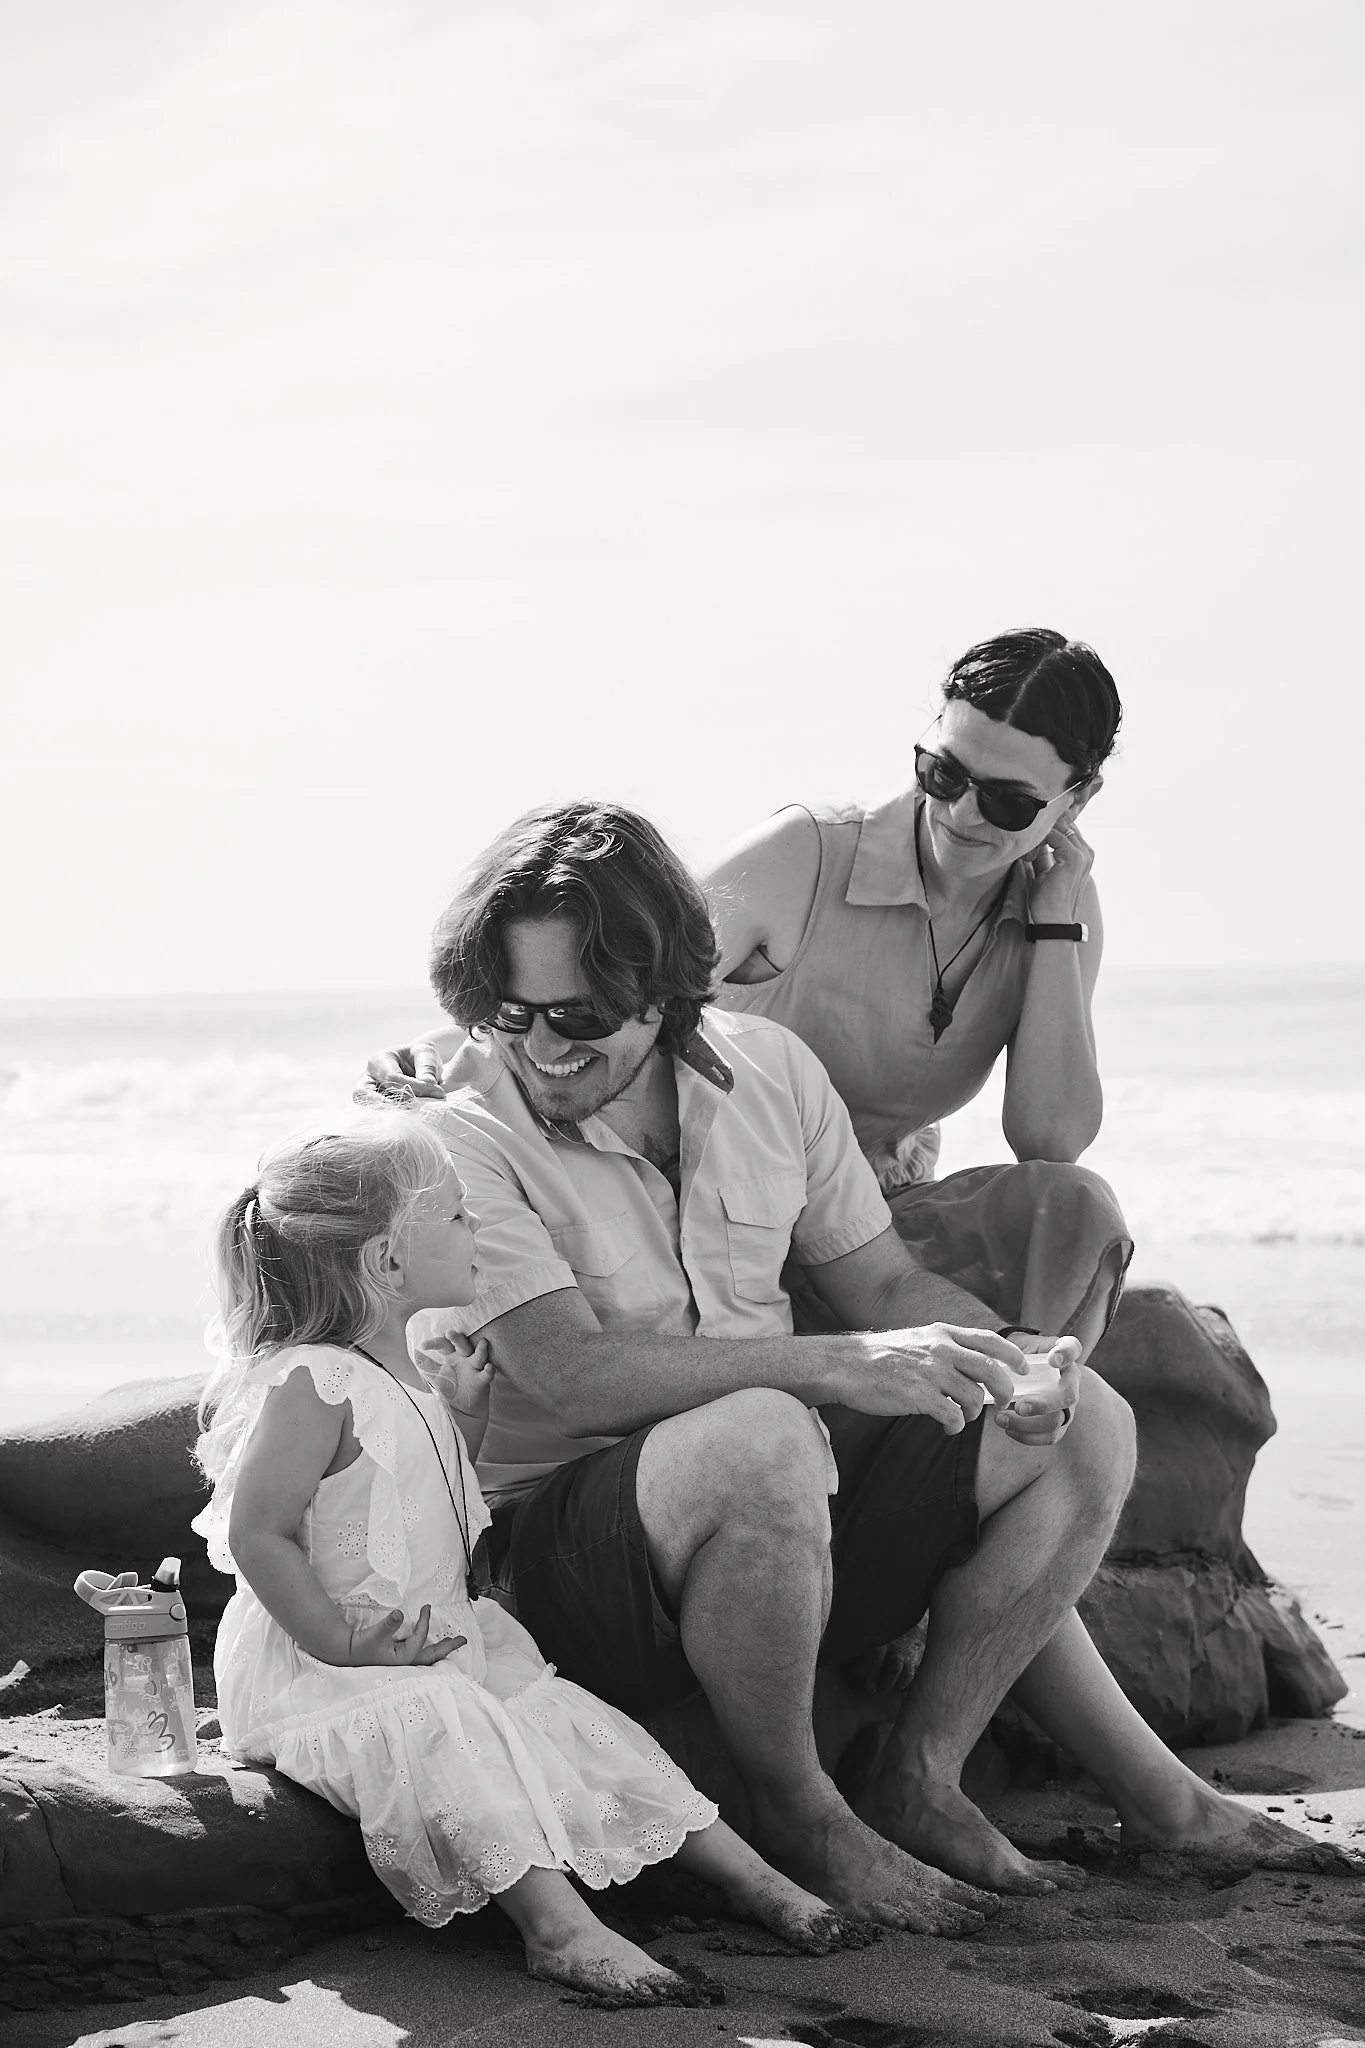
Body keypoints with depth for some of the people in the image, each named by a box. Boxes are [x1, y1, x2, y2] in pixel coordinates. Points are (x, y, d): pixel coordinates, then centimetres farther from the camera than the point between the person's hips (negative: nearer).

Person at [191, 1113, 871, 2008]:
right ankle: (559, 1924, -40)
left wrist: (468, 1417, 14)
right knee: (445, 1725, -35)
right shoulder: (313, 1387, -19)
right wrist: (343, 1644, -25)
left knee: (571, 1716, 1)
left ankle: (751, 1876, 6)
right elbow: (259, 1537, -23)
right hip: (315, 1668, -9)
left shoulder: (408, 1377, 12)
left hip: (443, 1638, 10)